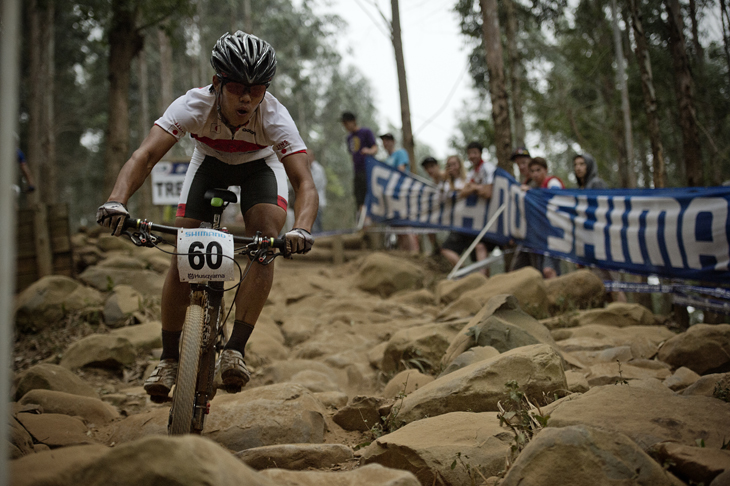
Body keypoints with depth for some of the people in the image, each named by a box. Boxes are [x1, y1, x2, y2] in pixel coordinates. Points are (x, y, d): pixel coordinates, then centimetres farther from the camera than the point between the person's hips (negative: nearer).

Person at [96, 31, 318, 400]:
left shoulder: (275, 117, -36)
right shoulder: (194, 105, -35)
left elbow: (305, 183, -43)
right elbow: (145, 156, -44)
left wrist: (301, 229, -63)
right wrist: (117, 201, -62)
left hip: (260, 165, 0)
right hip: (210, 162, 1)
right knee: (182, 255, -12)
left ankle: (236, 349, -19)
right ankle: (169, 358, 2)